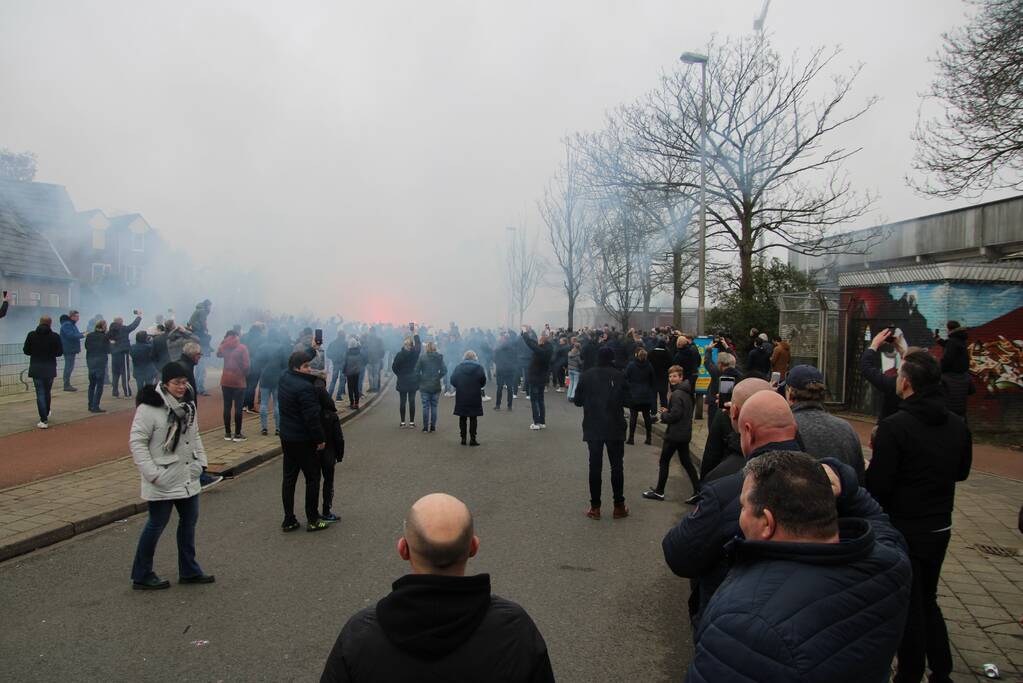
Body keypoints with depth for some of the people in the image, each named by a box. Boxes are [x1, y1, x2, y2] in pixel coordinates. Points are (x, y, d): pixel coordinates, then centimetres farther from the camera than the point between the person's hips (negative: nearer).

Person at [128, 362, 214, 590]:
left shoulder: (187, 404, 7)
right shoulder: (150, 407, -18)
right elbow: (137, 441, -18)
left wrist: (201, 460, 7)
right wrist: (152, 473, -21)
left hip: (187, 477, 8)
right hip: (163, 481, -8)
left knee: (189, 520, 15)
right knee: (157, 524, 3)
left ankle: (189, 570, 30)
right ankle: (142, 576, 21)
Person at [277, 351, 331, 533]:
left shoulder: (284, 379, 2)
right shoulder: (305, 388, -24)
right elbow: (312, 417, -23)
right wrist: (320, 439, -14)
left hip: (286, 437, 9)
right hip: (304, 440, -9)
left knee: (289, 478, 13)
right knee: (312, 478, 5)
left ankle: (288, 520, 19)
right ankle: (312, 520, 13)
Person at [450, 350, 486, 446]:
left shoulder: (458, 367, -2)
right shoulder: (479, 368, -6)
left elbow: (452, 381, -1)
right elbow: (483, 382, -4)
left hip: (461, 397, 1)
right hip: (474, 397, -1)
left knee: (462, 418, 10)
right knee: (473, 418, 5)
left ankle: (463, 438, 12)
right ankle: (472, 439, 3)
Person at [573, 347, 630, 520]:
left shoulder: (587, 376, -4)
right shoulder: (619, 376, -6)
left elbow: (578, 401, -1)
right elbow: (626, 400, -4)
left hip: (593, 428, 1)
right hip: (615, 428, -1)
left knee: (595, 466, 6)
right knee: (617, 466, 9)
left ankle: (595, 507, 8)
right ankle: (619, 506, 12)